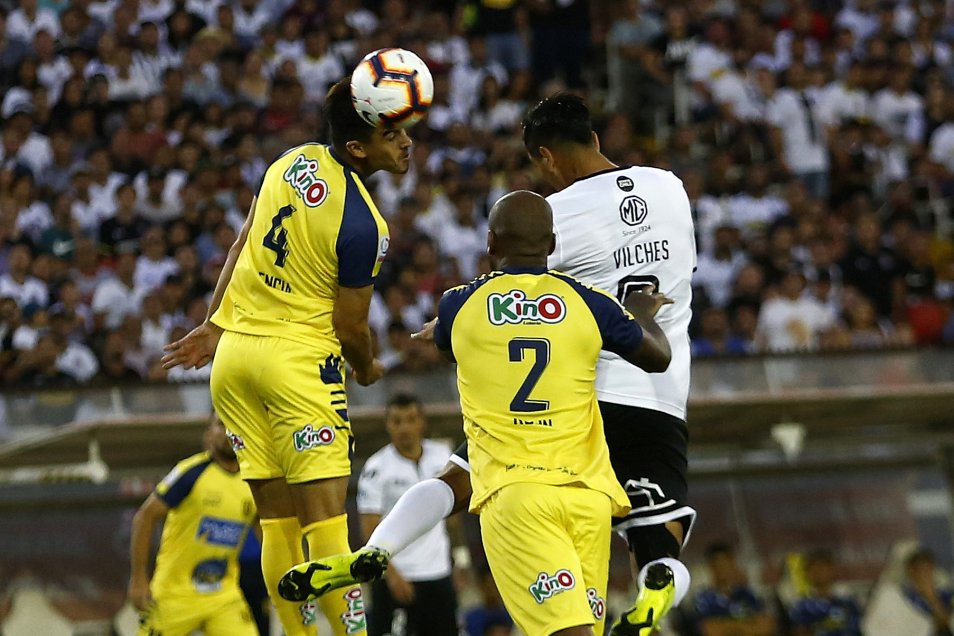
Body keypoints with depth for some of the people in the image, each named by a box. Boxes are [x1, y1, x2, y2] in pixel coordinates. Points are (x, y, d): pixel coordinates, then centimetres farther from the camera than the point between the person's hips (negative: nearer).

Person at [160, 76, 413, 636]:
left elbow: (243, 246, 13)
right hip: (299, 358, -7)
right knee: (325, 518, -10)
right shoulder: (362, 224, -18)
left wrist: (214, 326, 21)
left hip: (233, 354, 8)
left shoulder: (294, 161, 4)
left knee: (277, 521, 9)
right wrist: (368, 370, 13)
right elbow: (350, 327, -8)